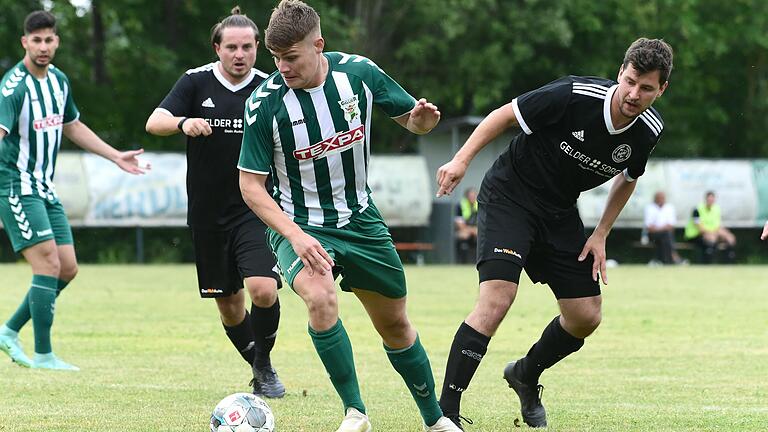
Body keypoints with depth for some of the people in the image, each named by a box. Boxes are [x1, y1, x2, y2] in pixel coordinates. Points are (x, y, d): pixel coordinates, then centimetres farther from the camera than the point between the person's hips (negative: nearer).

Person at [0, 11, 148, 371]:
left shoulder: (59, 81, 9)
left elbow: (72, 127, 25)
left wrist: (116, 156, 25)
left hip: (46, 189, 9)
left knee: (67, 269, 6)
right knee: (48, 263, -15)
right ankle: (43, 355, -9)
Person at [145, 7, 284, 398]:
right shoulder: (196, 82, -2)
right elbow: (154, 122, -14)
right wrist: (183, 123, -34)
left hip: (255, 210, -1)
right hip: (207, 214, 1)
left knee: (263, 290, -20)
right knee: (228, 303, 8)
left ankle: (264, 365, 4)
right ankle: (258, 370, 30)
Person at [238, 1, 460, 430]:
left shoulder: (359, 72, -11)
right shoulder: (265, 103, -19)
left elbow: (410, 118, 5)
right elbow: (251, 185, -14)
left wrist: (420, 119, -21)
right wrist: (295, 235, -27)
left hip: (362, 221, 3)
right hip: (301, 225, -3)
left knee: (395, 325, 12)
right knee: (321, 299, -32)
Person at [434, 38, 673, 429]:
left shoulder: (648, 132, -9)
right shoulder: (574, 96, -26)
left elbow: (627, 178, 13)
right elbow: (505, 115, -14)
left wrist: (600, 235, 7)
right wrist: (462, 159, -23)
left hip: (559, 212, 6)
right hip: (509, 195, -6)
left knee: (586, 317, 5)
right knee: (496, 300, -23)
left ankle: (526, 375, 36)